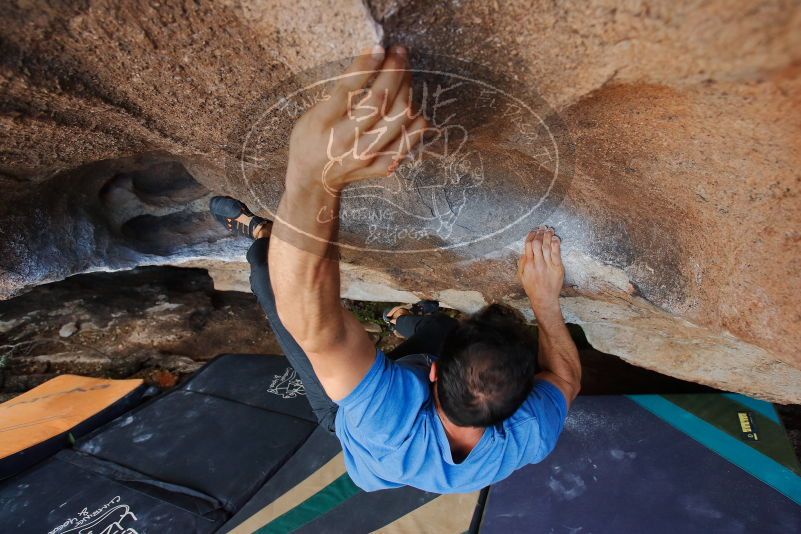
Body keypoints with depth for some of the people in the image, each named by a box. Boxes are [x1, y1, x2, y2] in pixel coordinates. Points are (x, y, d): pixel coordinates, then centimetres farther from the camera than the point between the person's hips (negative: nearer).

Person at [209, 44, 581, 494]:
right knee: (443, 324, 23)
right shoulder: (531, 439, -38)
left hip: (346, 409, -3)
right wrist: (545, 299, -25)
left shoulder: (394, 425, -53)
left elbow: (314, 324, -66)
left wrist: (312, 179, -79)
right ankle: (402, 318, 56)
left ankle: (259, 233, 26)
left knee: (274, 281, -5)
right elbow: (566, 380, -15)